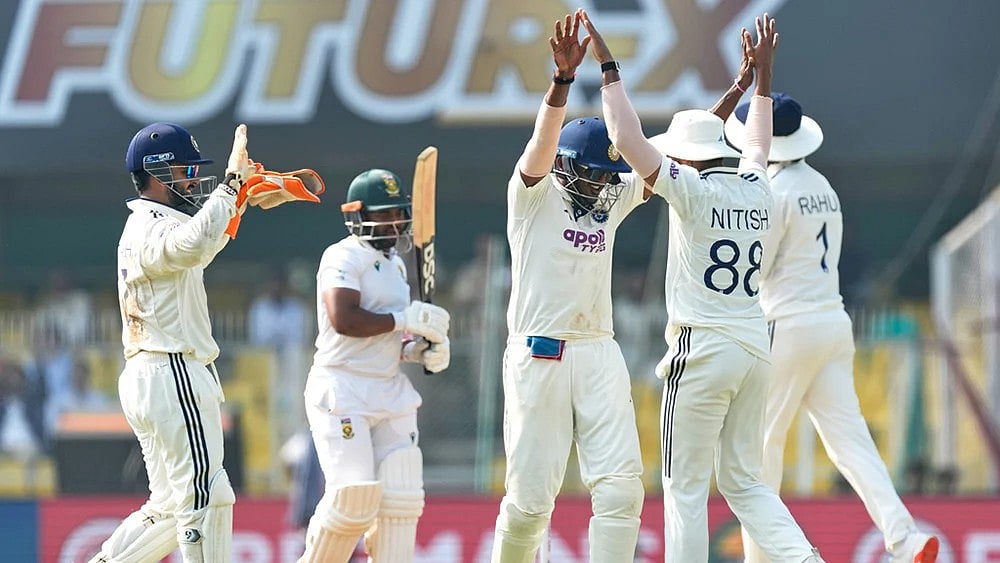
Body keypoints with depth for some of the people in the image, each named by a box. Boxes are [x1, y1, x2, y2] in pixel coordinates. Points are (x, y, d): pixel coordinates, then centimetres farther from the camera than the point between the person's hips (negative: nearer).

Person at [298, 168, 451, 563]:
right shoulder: (343, 258, -10)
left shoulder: (394, 264, 17)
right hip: (342, 390, -8)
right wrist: (406, 319, -20)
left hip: (390, 392, 8)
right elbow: (344, 319, -24)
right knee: (353, 497, -14)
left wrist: (421, 348, 5)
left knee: (400, 498, -1)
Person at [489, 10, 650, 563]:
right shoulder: (533, 196, -4)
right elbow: (542, 145, -23)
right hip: (538, 356, -5)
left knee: (620, 484, -7)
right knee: (531, 496, -2)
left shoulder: (613, 198, 11)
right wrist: (563, 79, -41)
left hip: (598, 355, 5)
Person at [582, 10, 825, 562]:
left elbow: (628, 138, -14)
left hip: (702, 349, -7)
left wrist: (608, 68, -7)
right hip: (754, 346, 7)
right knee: (743, 479, 12)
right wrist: (762, 74, 40)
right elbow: (757, 143, 31)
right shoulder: (754, 190, 9)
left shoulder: (694, 191, -9)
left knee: (685, 484, -1)